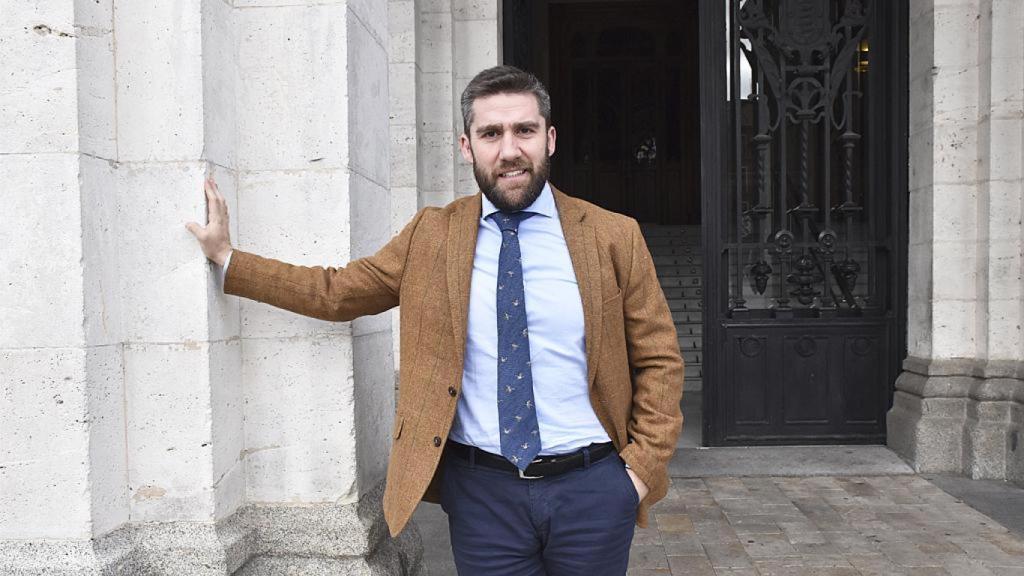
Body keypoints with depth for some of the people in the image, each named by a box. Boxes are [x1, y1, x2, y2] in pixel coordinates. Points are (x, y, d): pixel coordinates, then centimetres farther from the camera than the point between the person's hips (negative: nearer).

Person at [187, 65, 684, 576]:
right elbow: (337, 292, 10)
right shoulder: (431, 235, 2)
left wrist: (643, 466, -6)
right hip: (481, 490, 1)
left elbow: (659, 360, 2)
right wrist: (226, 258, 9)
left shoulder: (614, 236, -2)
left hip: (592, 489, 0)